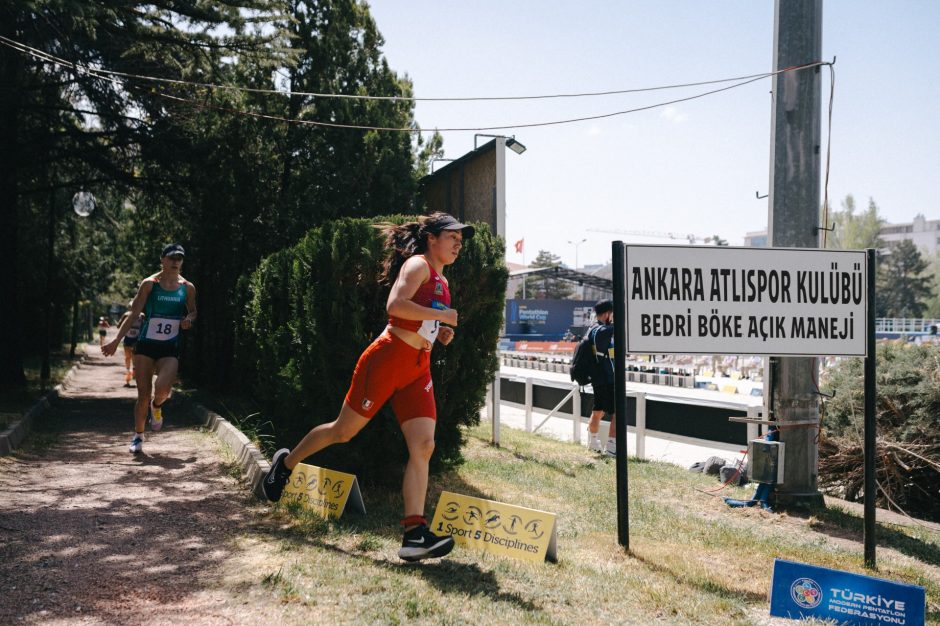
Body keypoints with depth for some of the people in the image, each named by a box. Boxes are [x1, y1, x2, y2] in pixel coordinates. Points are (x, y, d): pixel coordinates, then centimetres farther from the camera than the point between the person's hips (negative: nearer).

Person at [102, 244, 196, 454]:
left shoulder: (188, 288, 4)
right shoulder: (150, 284, -3)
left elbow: (193, 312, 19)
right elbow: (134, 313, -5)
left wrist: (188, 320, -5)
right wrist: (116, 340, -13)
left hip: (170, 349, 1)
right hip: (146, 345, -1)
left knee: (162, 389, -22)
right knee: (143, 394, 0)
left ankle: (156, 406, 14)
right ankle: (138, 435, 20)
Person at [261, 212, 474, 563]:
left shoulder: (441, 281, 20)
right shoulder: (418, 265, -7)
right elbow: (395, 305, -24)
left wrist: (438, 334, 12)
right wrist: (442, 315, -17)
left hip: (418, 370, 8)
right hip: (387, 359, -8)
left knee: (423, 447, -7)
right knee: (344, 431, 6)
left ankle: (415, 535, -11)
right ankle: (287, 462, 32)